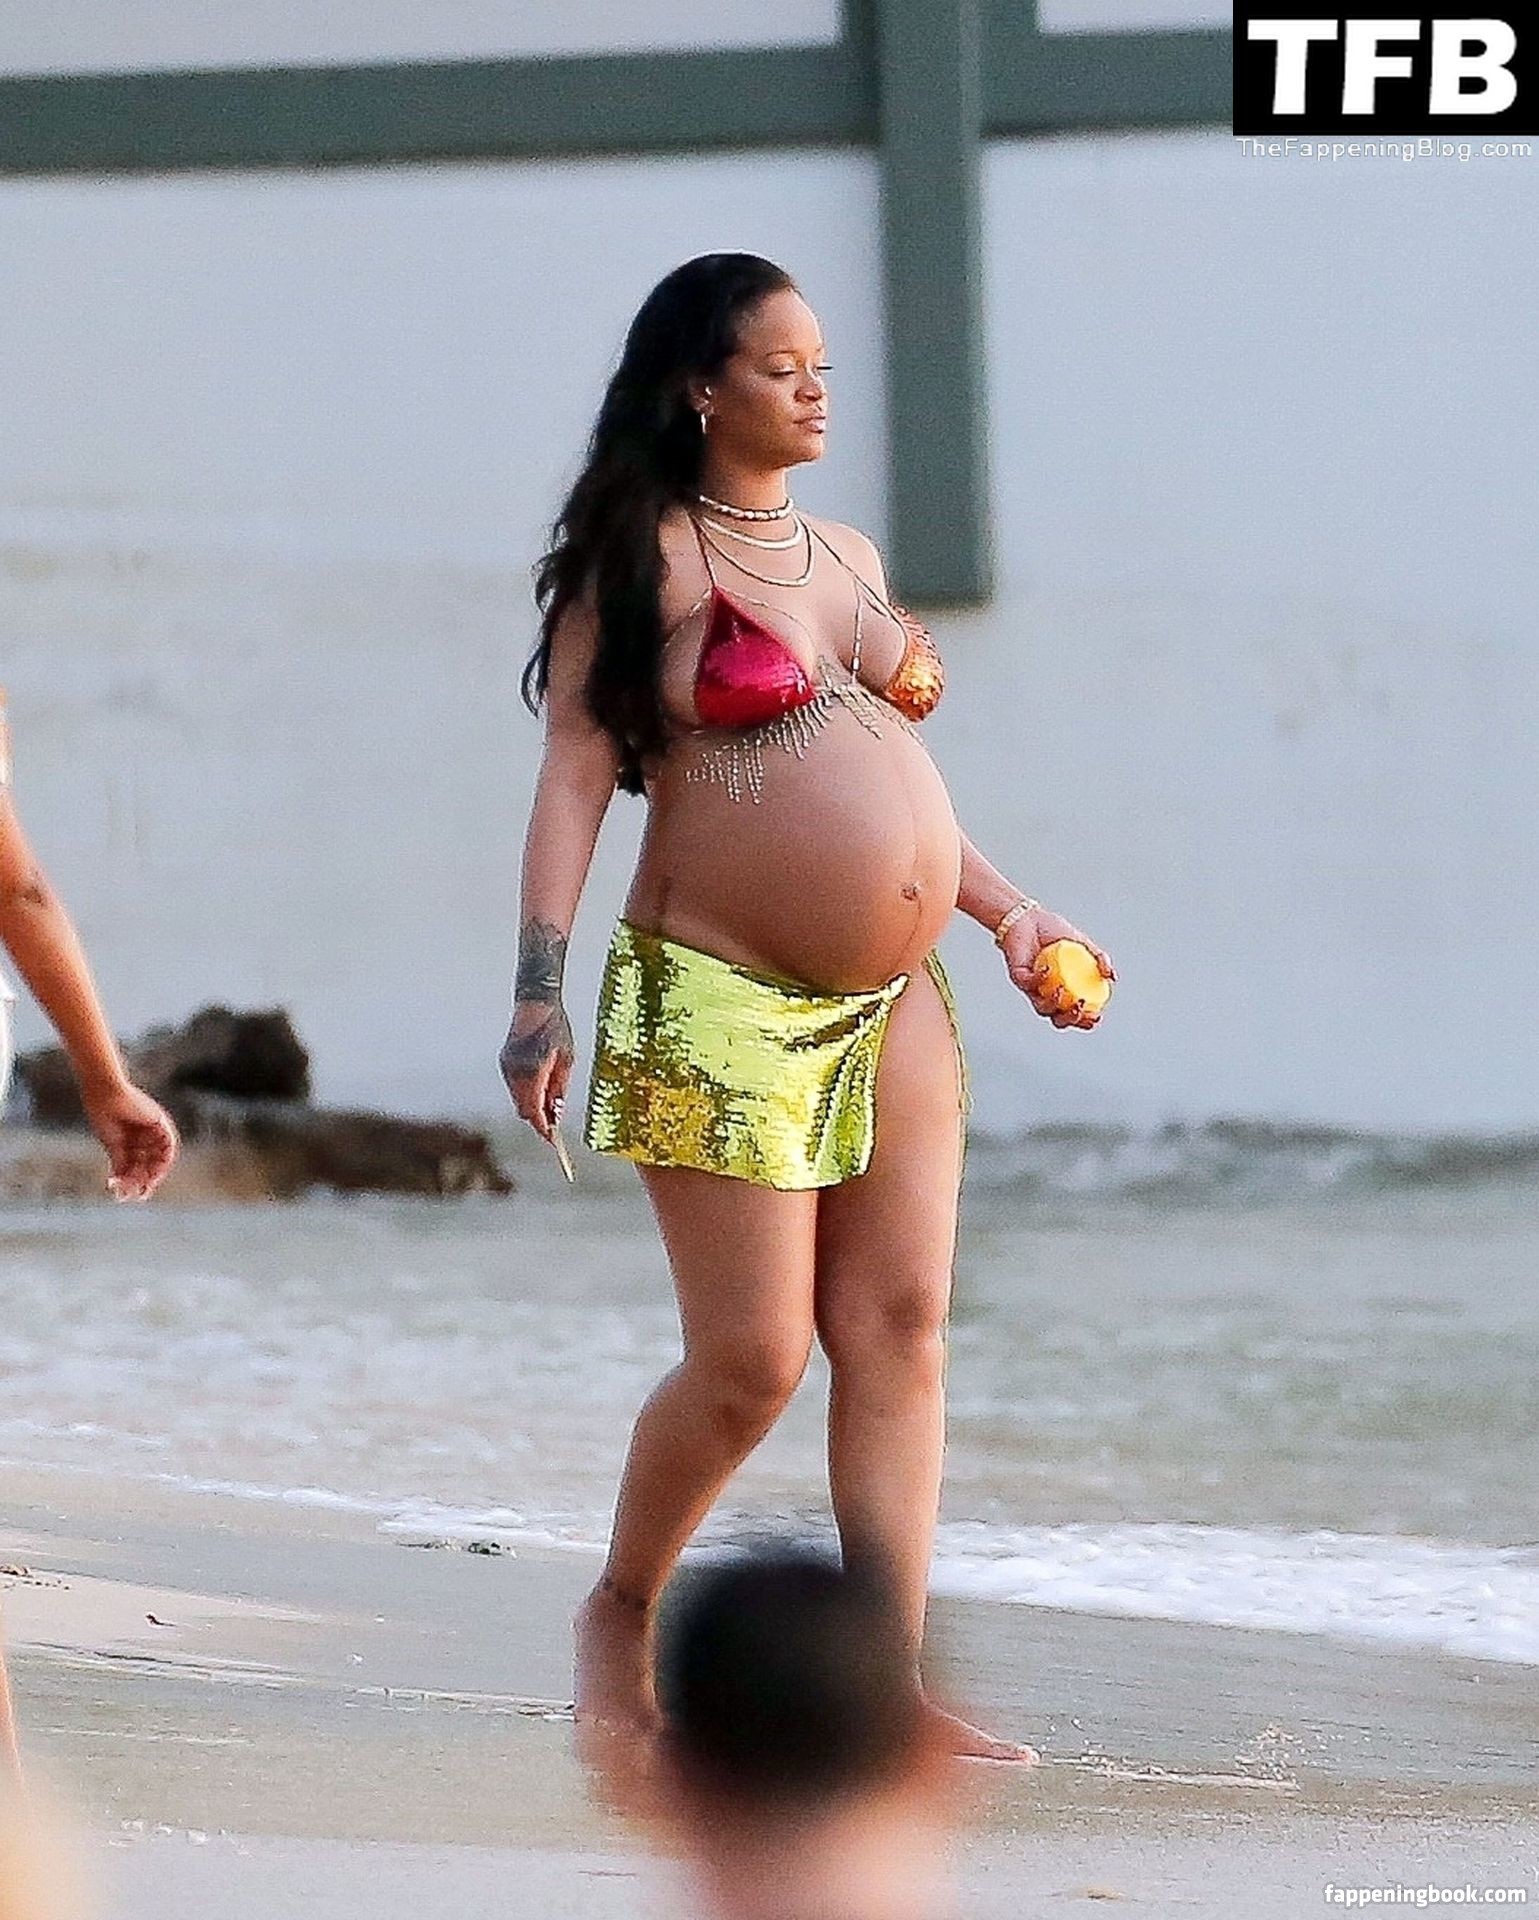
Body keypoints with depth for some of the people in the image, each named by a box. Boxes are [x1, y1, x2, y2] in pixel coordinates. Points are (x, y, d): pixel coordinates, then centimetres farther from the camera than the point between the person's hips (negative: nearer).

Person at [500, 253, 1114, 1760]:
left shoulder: (846, 558, 17)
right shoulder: (644, 559, -3)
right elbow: (573, 777, -8)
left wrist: (1011, 916, 17)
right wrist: (538, 990, -17)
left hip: (895, 1002, 7)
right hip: (723, 1010, -7)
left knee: (899, 1332, -2)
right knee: (752, 1356, -7)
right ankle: (621, 1610, 17)